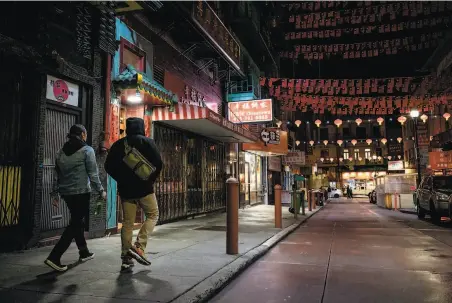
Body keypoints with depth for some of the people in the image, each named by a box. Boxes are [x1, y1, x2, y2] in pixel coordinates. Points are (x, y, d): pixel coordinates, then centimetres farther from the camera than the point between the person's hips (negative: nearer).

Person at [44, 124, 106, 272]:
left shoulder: (61, 152, 11)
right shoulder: (87, 150, -7)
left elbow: (57, 175, 12)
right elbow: (93, 174, -10)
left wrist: (55, 194, 16)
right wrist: (101, 191, -2)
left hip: (66, 192, 7)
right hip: (81, 192, -7)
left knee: (77, 221, 19)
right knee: (75, 224, -2)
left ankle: (84, 252, 29)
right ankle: (54, 257, -8)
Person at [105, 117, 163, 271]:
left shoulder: (118, 144, 7)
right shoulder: (147, 141, -5)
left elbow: (109, 166, 8)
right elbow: (158, 163, -12)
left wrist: (121, 180, 14)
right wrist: (151, 179, 1)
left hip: (125, 189, 4)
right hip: (144, 187, -4)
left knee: (127, 222, 9)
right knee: (153, 215, 11)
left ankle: (126, 258, 12)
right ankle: (139, 247, -4)